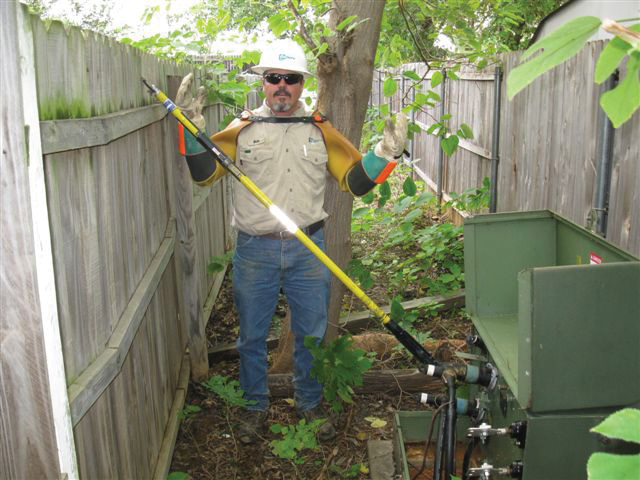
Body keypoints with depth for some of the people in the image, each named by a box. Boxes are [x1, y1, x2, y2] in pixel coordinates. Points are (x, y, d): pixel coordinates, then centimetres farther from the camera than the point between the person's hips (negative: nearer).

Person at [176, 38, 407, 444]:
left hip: (308, 250, 1)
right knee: (252, 336, 10)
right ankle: (256, 408, 30)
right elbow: (204, 173, 2)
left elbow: (355, 181, 6)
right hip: (254, 250, -1)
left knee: (312, 334, 12)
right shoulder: (243, 129, 4)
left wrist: (385, 153, -9)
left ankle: (311, 404, 32)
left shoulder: (321, 131, 7)